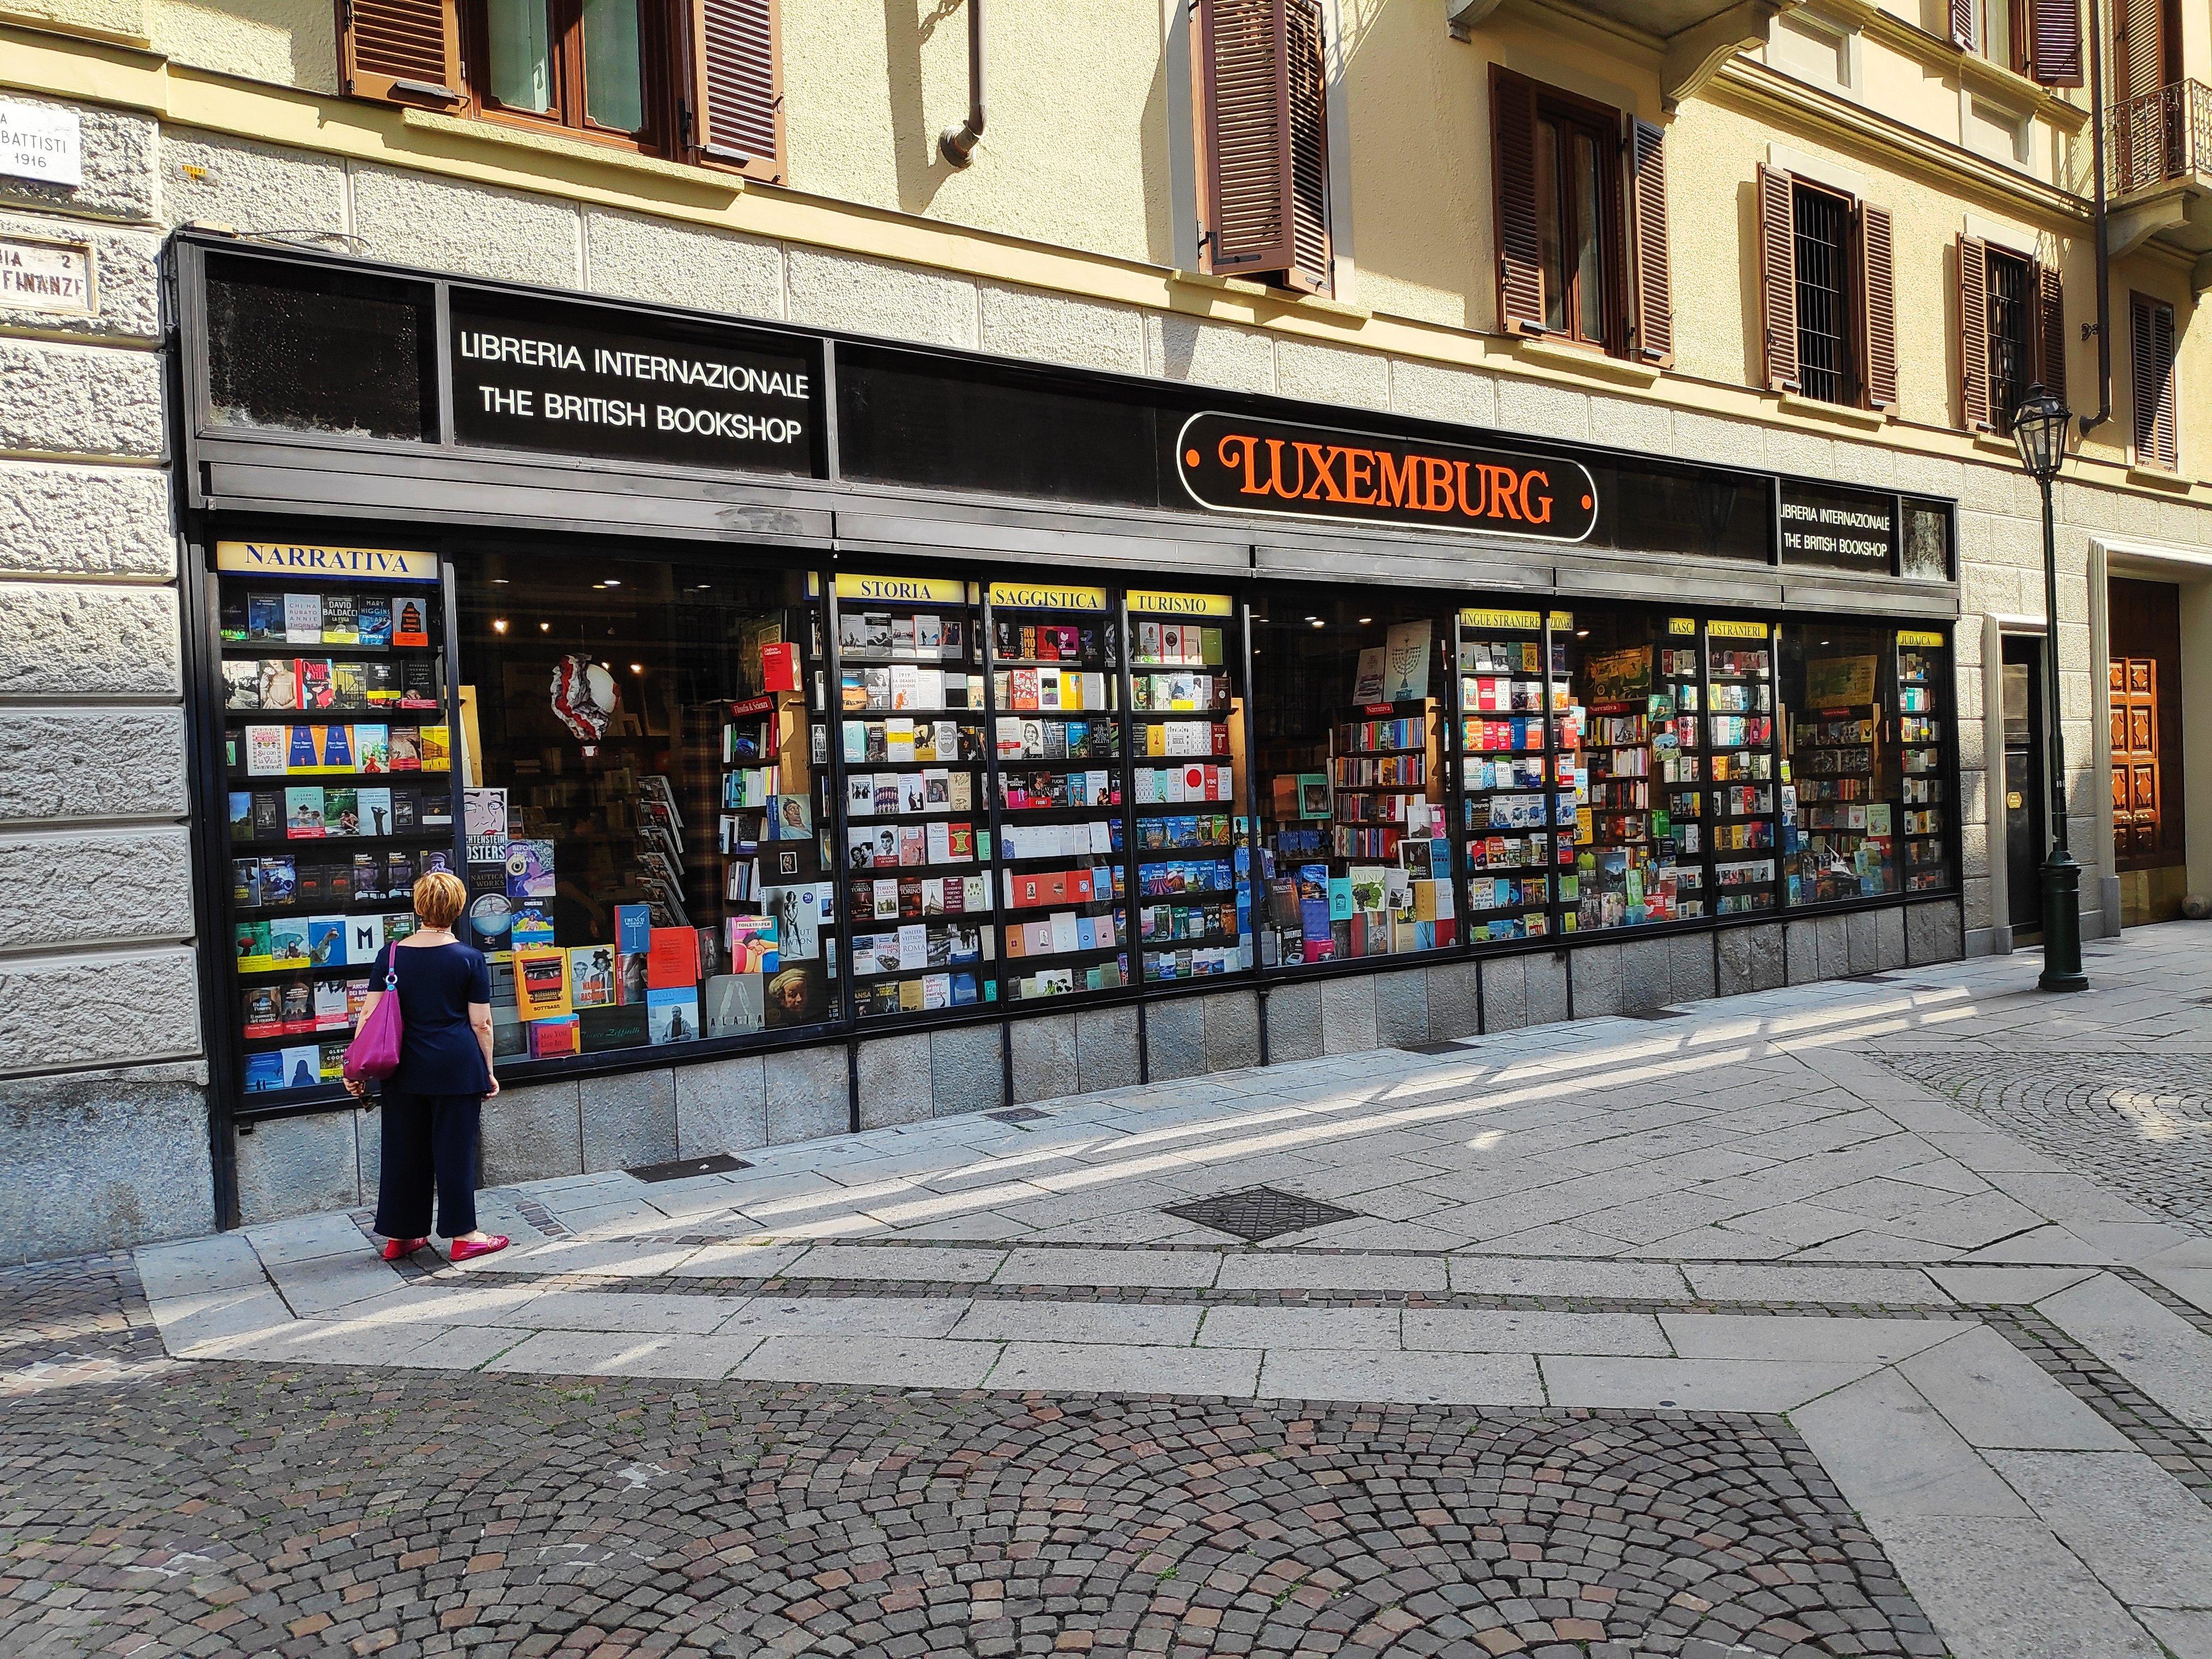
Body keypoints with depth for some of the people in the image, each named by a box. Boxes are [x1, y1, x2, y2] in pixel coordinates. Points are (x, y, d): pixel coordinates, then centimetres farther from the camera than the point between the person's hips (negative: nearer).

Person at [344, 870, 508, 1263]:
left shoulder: (391, 954, 1)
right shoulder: (470, 958, -5)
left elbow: (369, 1013, -1)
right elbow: (481, 1023, -4)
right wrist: (487, 1071, 6)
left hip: (405, 1068, 3)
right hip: (457, 1067, -3)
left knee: (403, 1149, 12)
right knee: (455, 1148, 4)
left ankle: (399, 1237, 22)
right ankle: (464, 1235, 10)